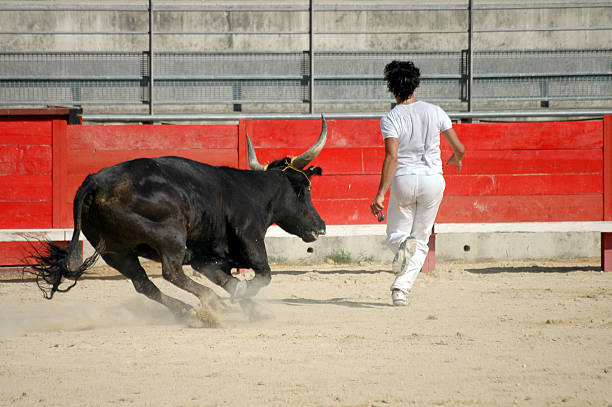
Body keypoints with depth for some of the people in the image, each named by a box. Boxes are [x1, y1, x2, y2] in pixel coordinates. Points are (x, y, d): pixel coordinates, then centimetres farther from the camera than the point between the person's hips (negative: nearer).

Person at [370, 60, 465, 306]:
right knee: (421, 242, 13)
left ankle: (403, 244, -21)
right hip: (433, 180, 2)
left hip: (403, 180, -2)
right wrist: (456, 160, 27)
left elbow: (392, 157, -20)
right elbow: (459, 148, 3)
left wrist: (381, 194, -22)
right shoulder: (434, 112, -1)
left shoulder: (391, 119, -10)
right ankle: (401, 288, -3)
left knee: (395, 236, 16)